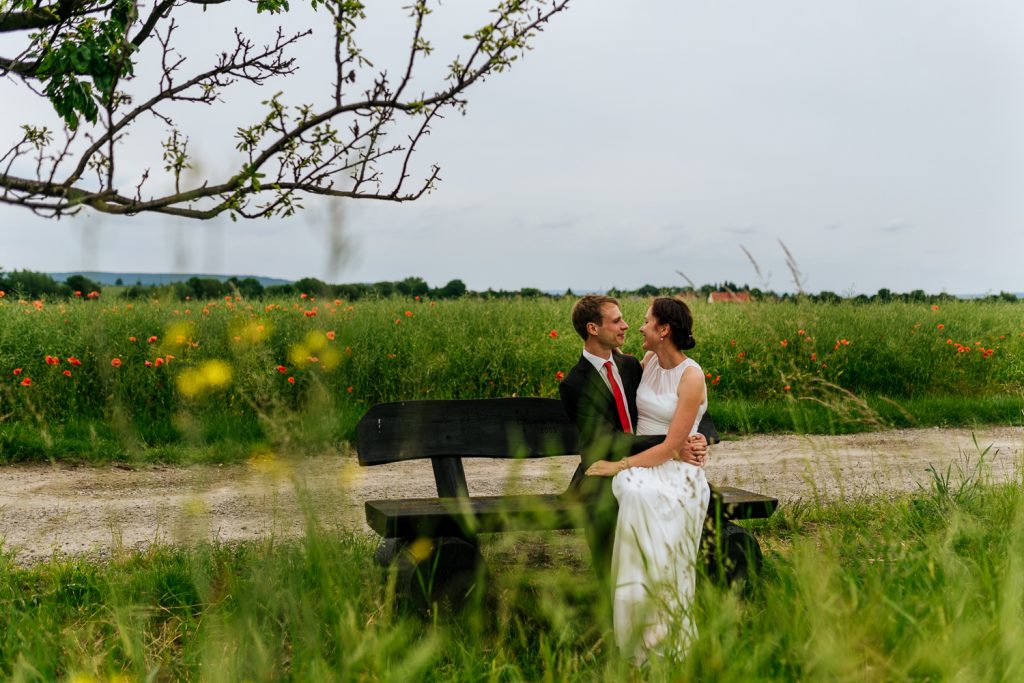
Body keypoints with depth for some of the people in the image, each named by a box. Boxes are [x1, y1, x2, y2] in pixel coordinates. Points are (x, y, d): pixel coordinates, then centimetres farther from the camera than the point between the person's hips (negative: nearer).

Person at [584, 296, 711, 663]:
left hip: (677, 471, -5)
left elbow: (671, 447, -16)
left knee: (645, 495, -36)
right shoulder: (648, 362, 8)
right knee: (633, 494, -29)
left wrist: (619, 466, -17)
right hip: (641, 463, 5)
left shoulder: (691, 377, -12)